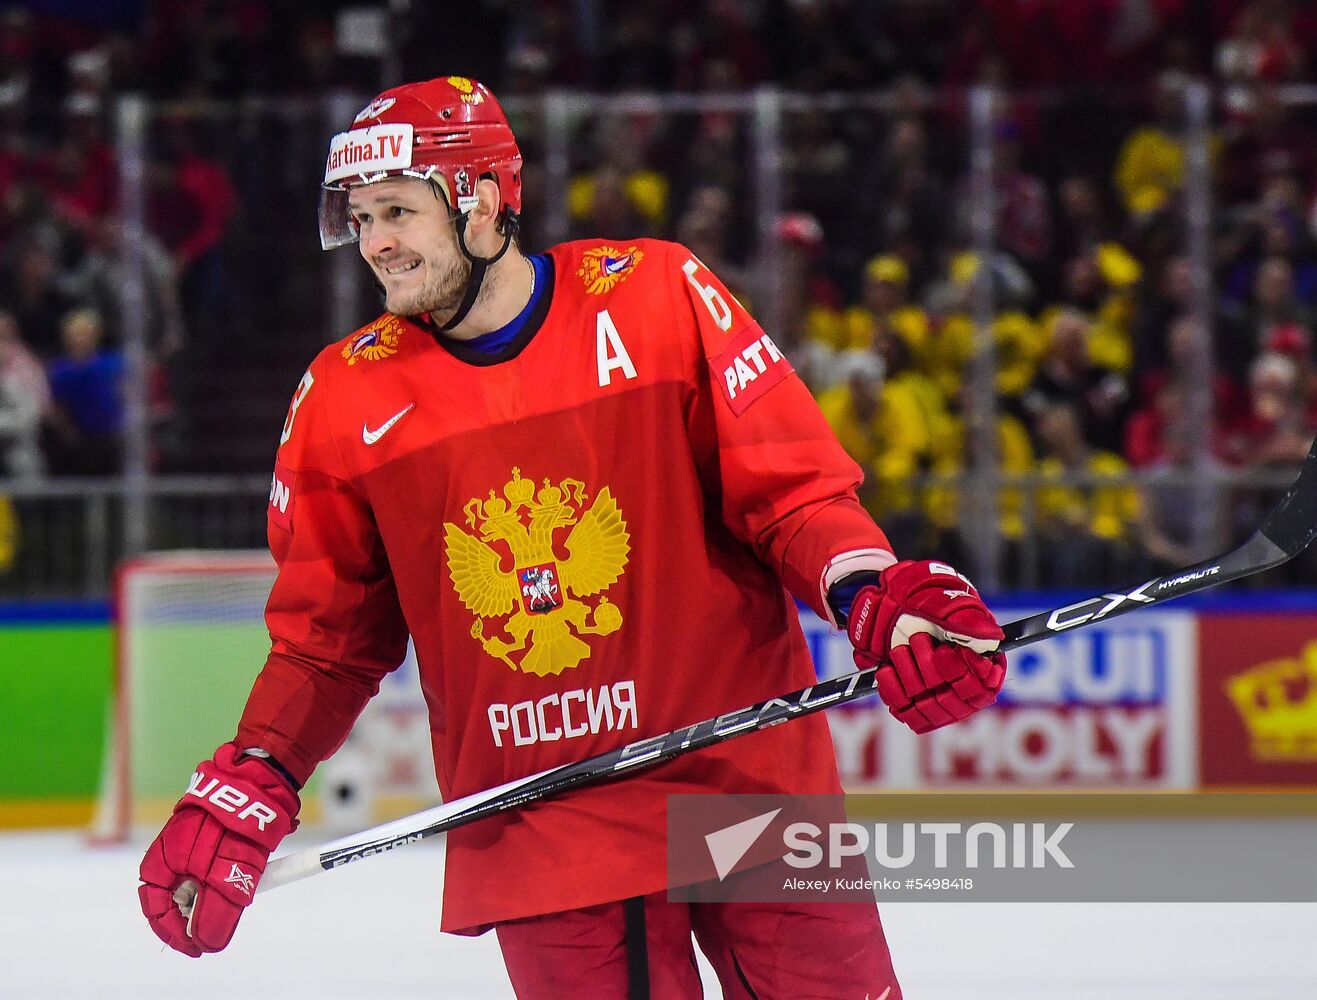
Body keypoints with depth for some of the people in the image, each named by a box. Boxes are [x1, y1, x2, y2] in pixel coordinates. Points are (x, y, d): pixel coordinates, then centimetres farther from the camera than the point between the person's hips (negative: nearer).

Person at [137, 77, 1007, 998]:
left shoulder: (655, 296, -3)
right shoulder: (346, 397, 4)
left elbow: (788, 485, -1)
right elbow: (327, 636, 11)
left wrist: (876, 595, -19)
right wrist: (252, 786, -1)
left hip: (744, 781, -1)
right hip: (534, 833, 1)